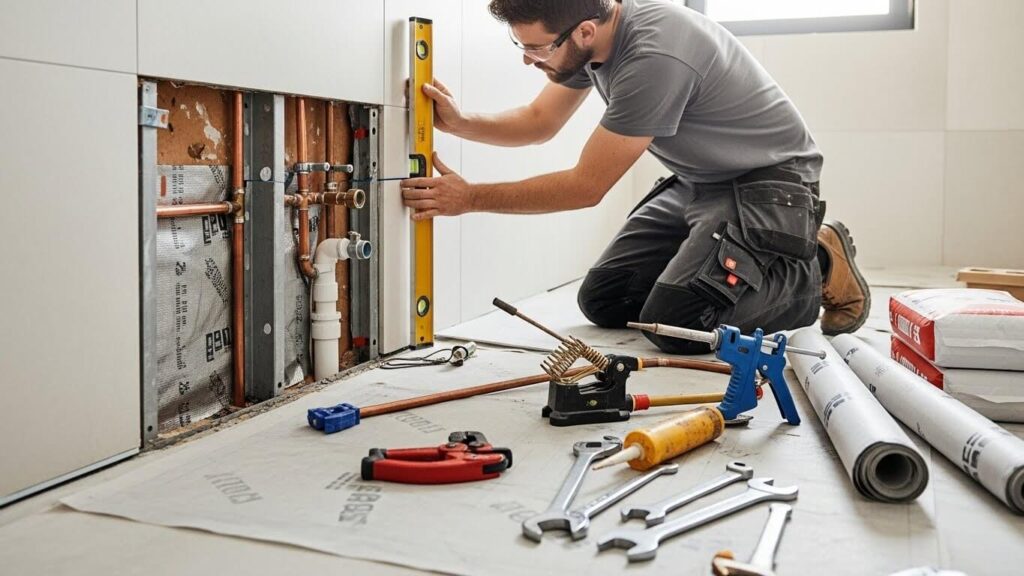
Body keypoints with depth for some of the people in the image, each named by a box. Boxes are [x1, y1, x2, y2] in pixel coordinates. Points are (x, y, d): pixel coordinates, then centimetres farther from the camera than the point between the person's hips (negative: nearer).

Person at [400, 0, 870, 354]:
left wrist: (470, 198, -19)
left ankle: (818, 269, -1)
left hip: (767, 184, -8)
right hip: (695, 182, 9)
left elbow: (585, 187, -26)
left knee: (674, 323, -23)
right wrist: (460, 123, -9)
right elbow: (539, 121, 9)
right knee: (601, 301, 3)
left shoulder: (656, 57, -33)